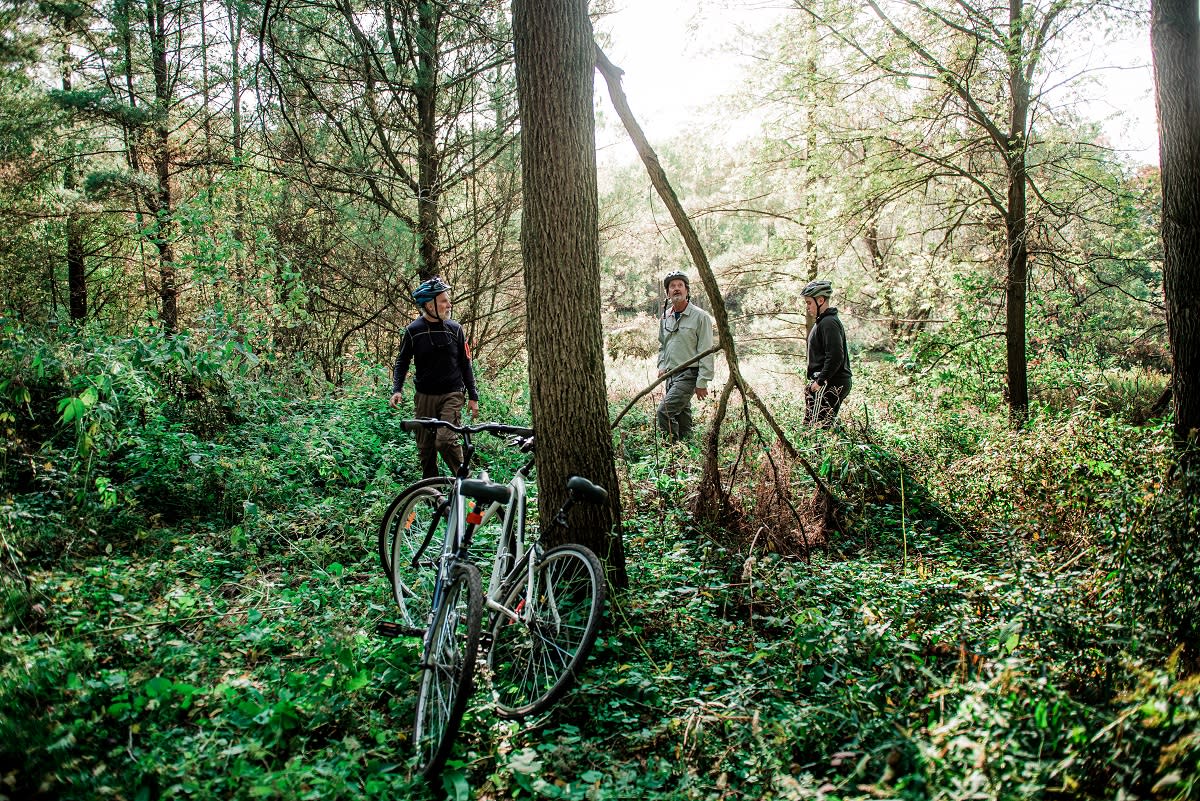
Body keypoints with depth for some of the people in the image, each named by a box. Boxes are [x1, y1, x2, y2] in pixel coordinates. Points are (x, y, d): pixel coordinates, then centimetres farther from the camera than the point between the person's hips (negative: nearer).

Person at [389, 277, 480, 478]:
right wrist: (397, 389, -6)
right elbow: (402, 361, 8)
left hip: (451, 395, -2)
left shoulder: (455, 329, 0)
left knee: (446, 440, -18)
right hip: (424, 397, 2)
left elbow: (465, 364, 6)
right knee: (425, 446, 8)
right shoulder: (413, 330, -1)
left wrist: (473, 396, 5)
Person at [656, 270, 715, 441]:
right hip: (670, 374, 7)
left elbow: (705, 352, -11)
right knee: (681, 414, 12)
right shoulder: (665, 316, 12)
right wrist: (662, 366, 10)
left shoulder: (700, 316, -9)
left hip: (689, 374, -7)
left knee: (665, 410, -19)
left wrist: (702, 382, -15)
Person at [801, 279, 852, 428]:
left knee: (819, 427, -14)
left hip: (830, 386, -11)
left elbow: (835, 356, -23)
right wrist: (814, 380, 18)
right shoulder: (822, 322, 20)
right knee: (808, 424, 10)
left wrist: (820, 381, -19)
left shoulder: (829, 323, -14)